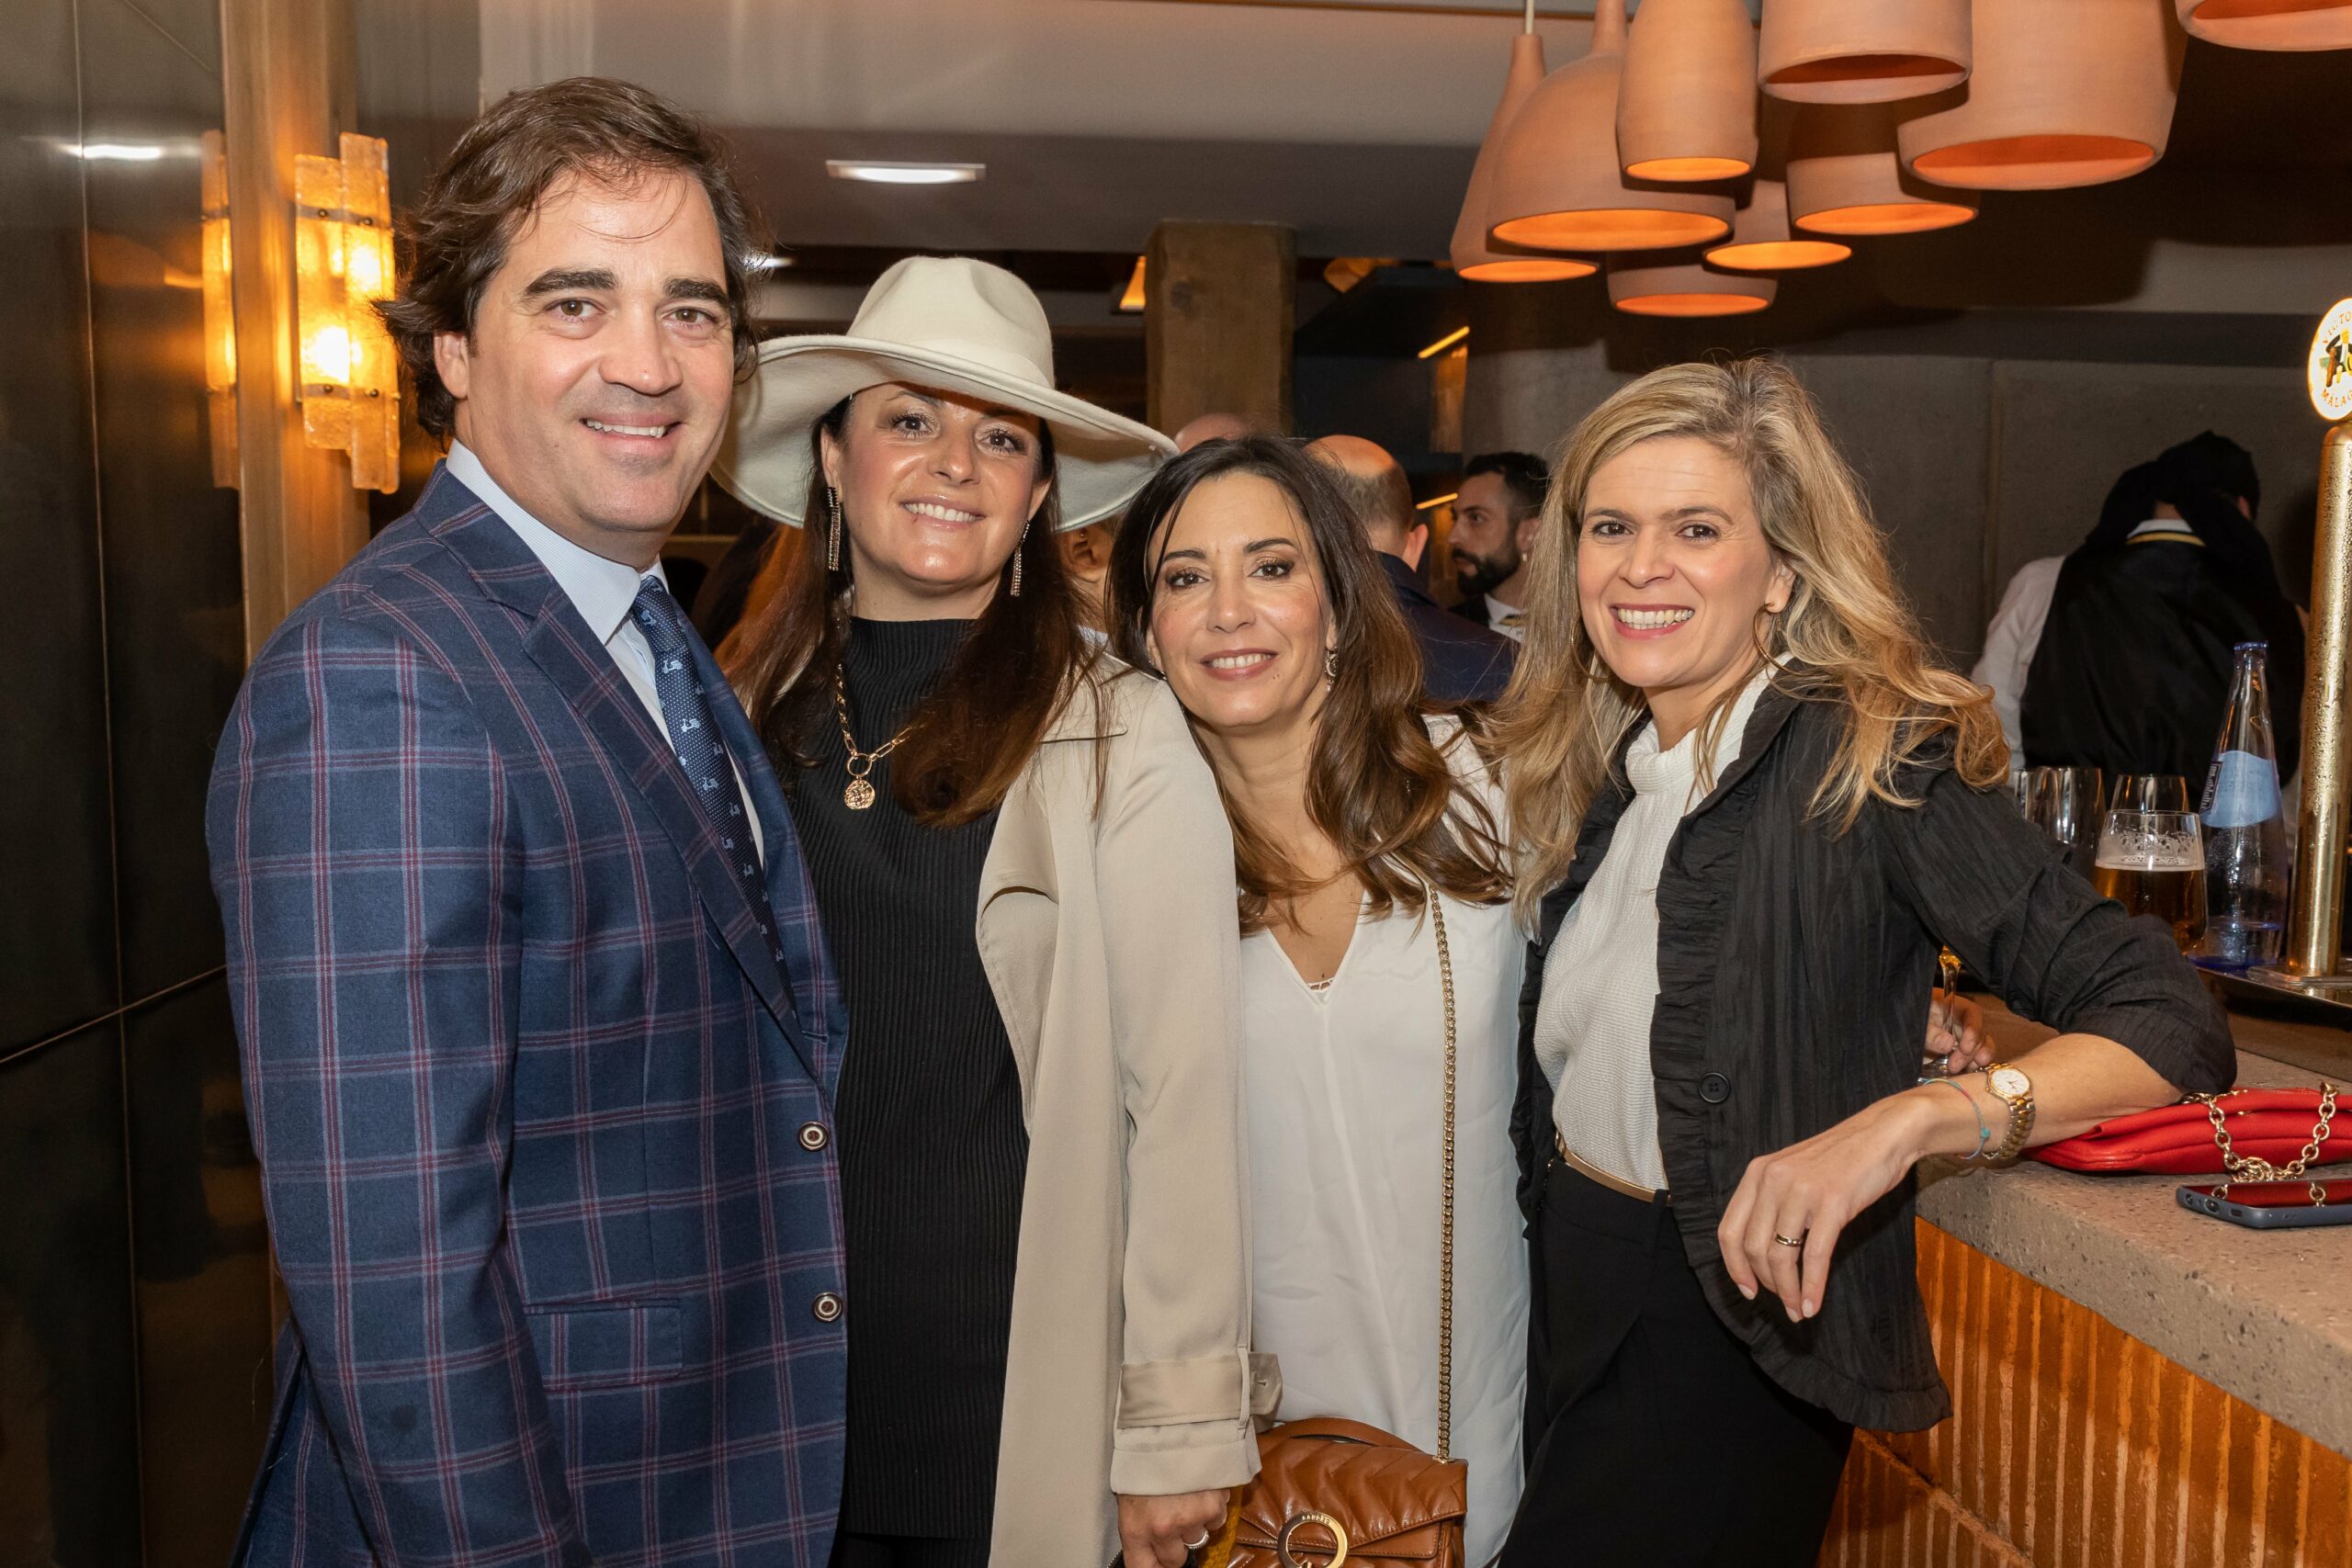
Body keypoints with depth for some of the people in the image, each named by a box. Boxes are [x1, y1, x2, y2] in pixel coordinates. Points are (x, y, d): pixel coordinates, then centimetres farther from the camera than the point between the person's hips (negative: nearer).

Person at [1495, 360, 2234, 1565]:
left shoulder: (1872, 764, -18)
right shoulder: (1593, 771, 2)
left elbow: (2171, 1024, -24)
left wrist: (1906, 1119, -37)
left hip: (1733, 1334, -6)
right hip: (1569, 1286, 7)